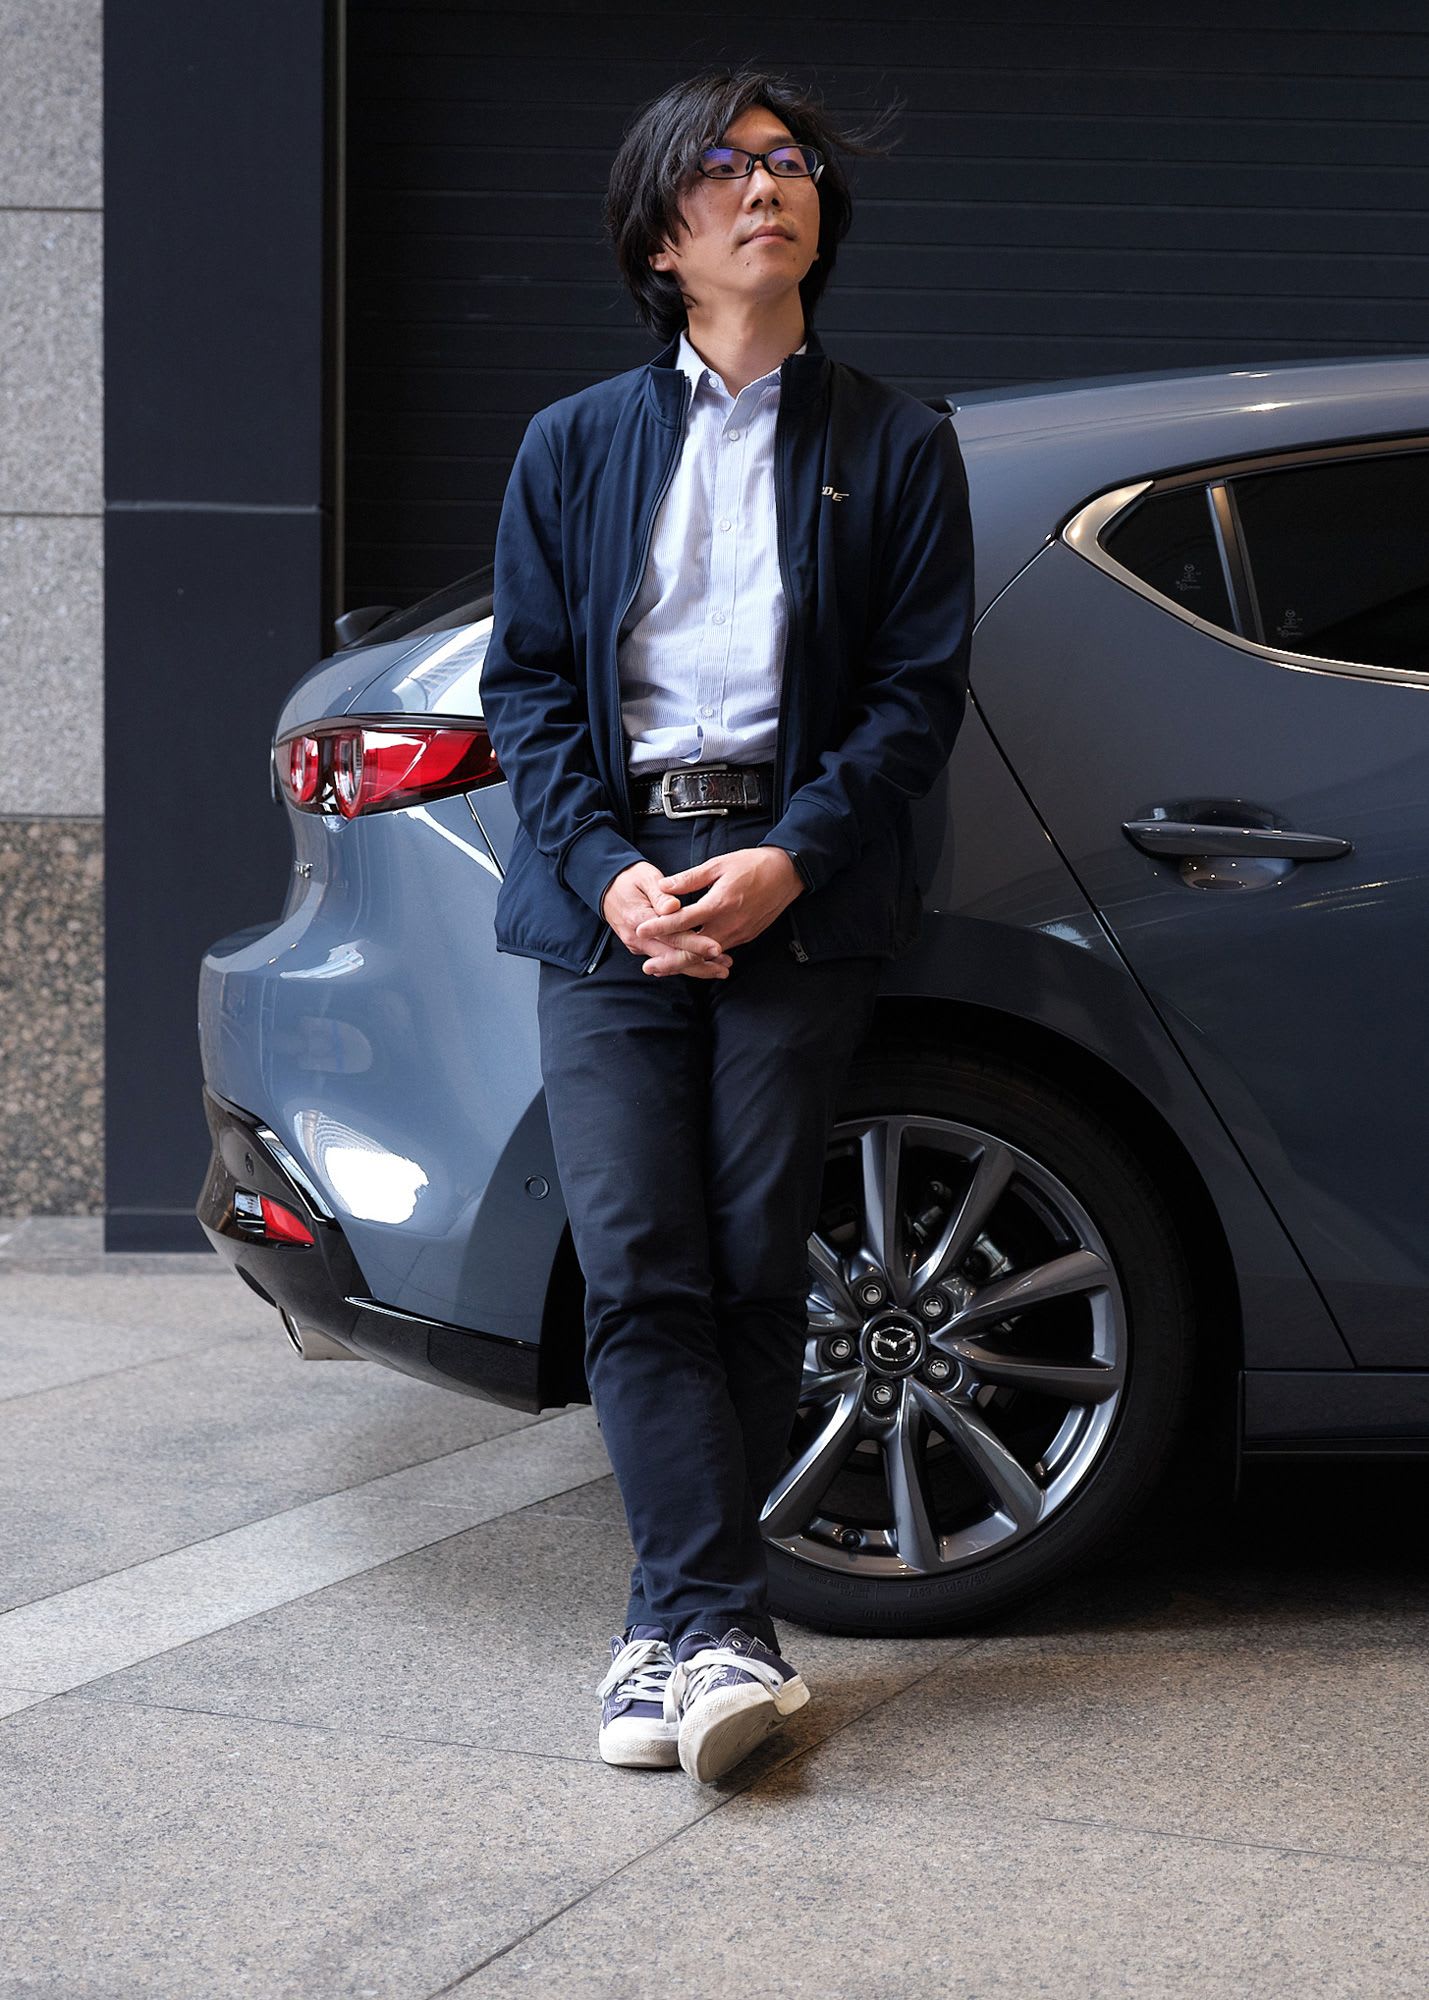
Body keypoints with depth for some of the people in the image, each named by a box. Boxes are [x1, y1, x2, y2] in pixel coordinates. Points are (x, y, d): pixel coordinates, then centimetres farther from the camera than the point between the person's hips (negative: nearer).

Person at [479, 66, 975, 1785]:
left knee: (754, 1272, -3)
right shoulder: (573, 446, 15)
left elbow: (919, 686, 5)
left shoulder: (895, 445, 12)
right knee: (638, 1272, -10)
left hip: (799, 885, -1)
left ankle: (677, 1626, 6)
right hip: (608, 885, 1)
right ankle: (726, 1636, -10)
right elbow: (525, 684, 9)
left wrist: (789, 860, -10)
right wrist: (608, 871, -7)